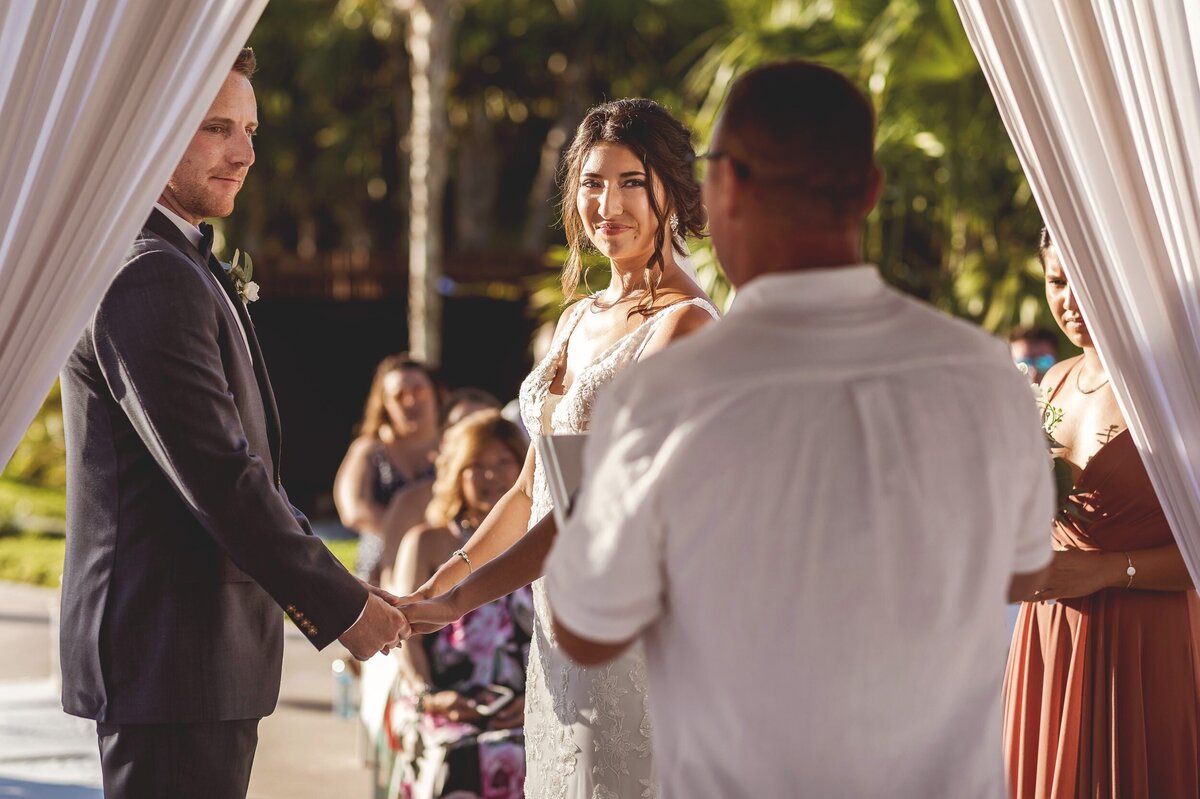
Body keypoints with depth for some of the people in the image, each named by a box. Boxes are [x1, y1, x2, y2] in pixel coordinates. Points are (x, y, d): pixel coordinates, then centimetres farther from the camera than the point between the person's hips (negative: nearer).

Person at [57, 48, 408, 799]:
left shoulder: (180, 266, 17)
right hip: (170, 652, -11)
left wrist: (337, 585, 12)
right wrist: (341, 605, -14)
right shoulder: (147, 279, -18)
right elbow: (219, 477, -22)